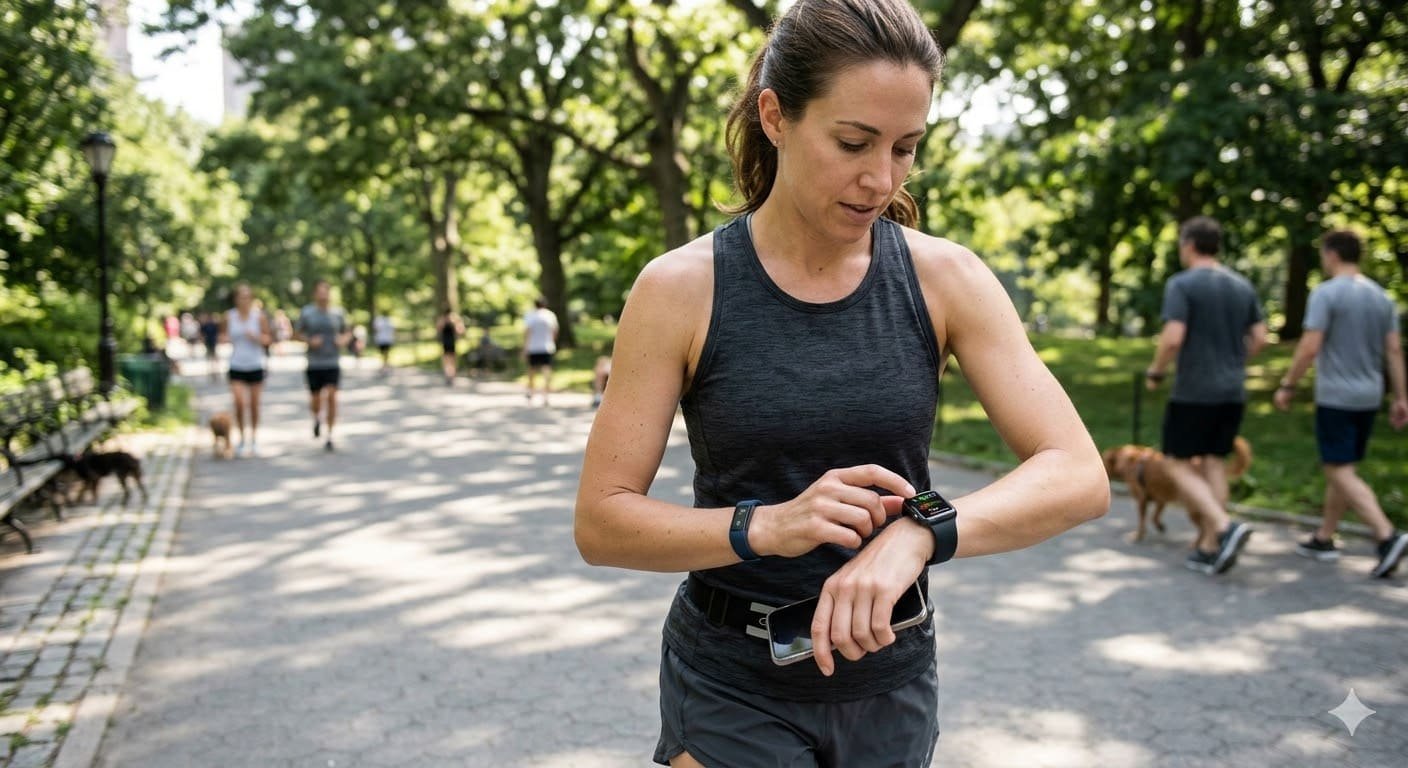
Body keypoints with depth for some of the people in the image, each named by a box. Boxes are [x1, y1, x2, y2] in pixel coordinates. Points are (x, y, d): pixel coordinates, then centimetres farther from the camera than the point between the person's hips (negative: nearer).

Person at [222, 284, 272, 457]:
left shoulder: (259, 316, -2)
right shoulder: (229, 316, 1)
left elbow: (267, 338, 5)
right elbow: (225, 336, 12)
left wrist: (256, 337, -16)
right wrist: (226, 339, -11)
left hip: (255, 366, 0)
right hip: (236, 366, 0)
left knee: (254, 405, 6)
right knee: (239, 403, -12)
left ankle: (253, 440, 24)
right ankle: (242, 438, 8)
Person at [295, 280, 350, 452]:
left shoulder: (337, 313, 2)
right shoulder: (306, 313, -1)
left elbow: (347, 332, 15)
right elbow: (299, 333, 7)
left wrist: (344, 339, -7)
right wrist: (309, 341, -11)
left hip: (333, 363, 0)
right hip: (314, 364, 0)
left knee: (331, 396, -13)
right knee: (315, 401, 5)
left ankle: (329, 436, -2)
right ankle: (317, 418, 42)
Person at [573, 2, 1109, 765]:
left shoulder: (946, 279, -8)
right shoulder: (681, 290, -12)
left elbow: (1079, 476, -14)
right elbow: (601, 521, -11)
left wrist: (918, 535, -31)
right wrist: (766, 526, -28)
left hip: (892, 679, 3)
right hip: (733, 686, -2)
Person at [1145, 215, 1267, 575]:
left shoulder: (1181, 284, -12)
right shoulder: (1243, 286, 9)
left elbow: (1172, 339, -20)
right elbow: (1260, 338, 9)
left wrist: (1154, 372, -5)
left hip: (1193, 392, -6)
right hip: (1233, 392, 6)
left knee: (1179, 465, 3)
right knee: (1214, 463, 11)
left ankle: (1225, 527, -16)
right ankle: (1209, 548, 10)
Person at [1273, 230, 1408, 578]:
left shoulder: (1326, 293, -12)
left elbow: (1309, 348, -17)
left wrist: (1287, 386, -7)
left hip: (1336, 397, -7)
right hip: (1369, 397, 7)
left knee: (1340, 472, -6)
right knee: (1340, 468, 16)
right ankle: (1323, 539, 23)